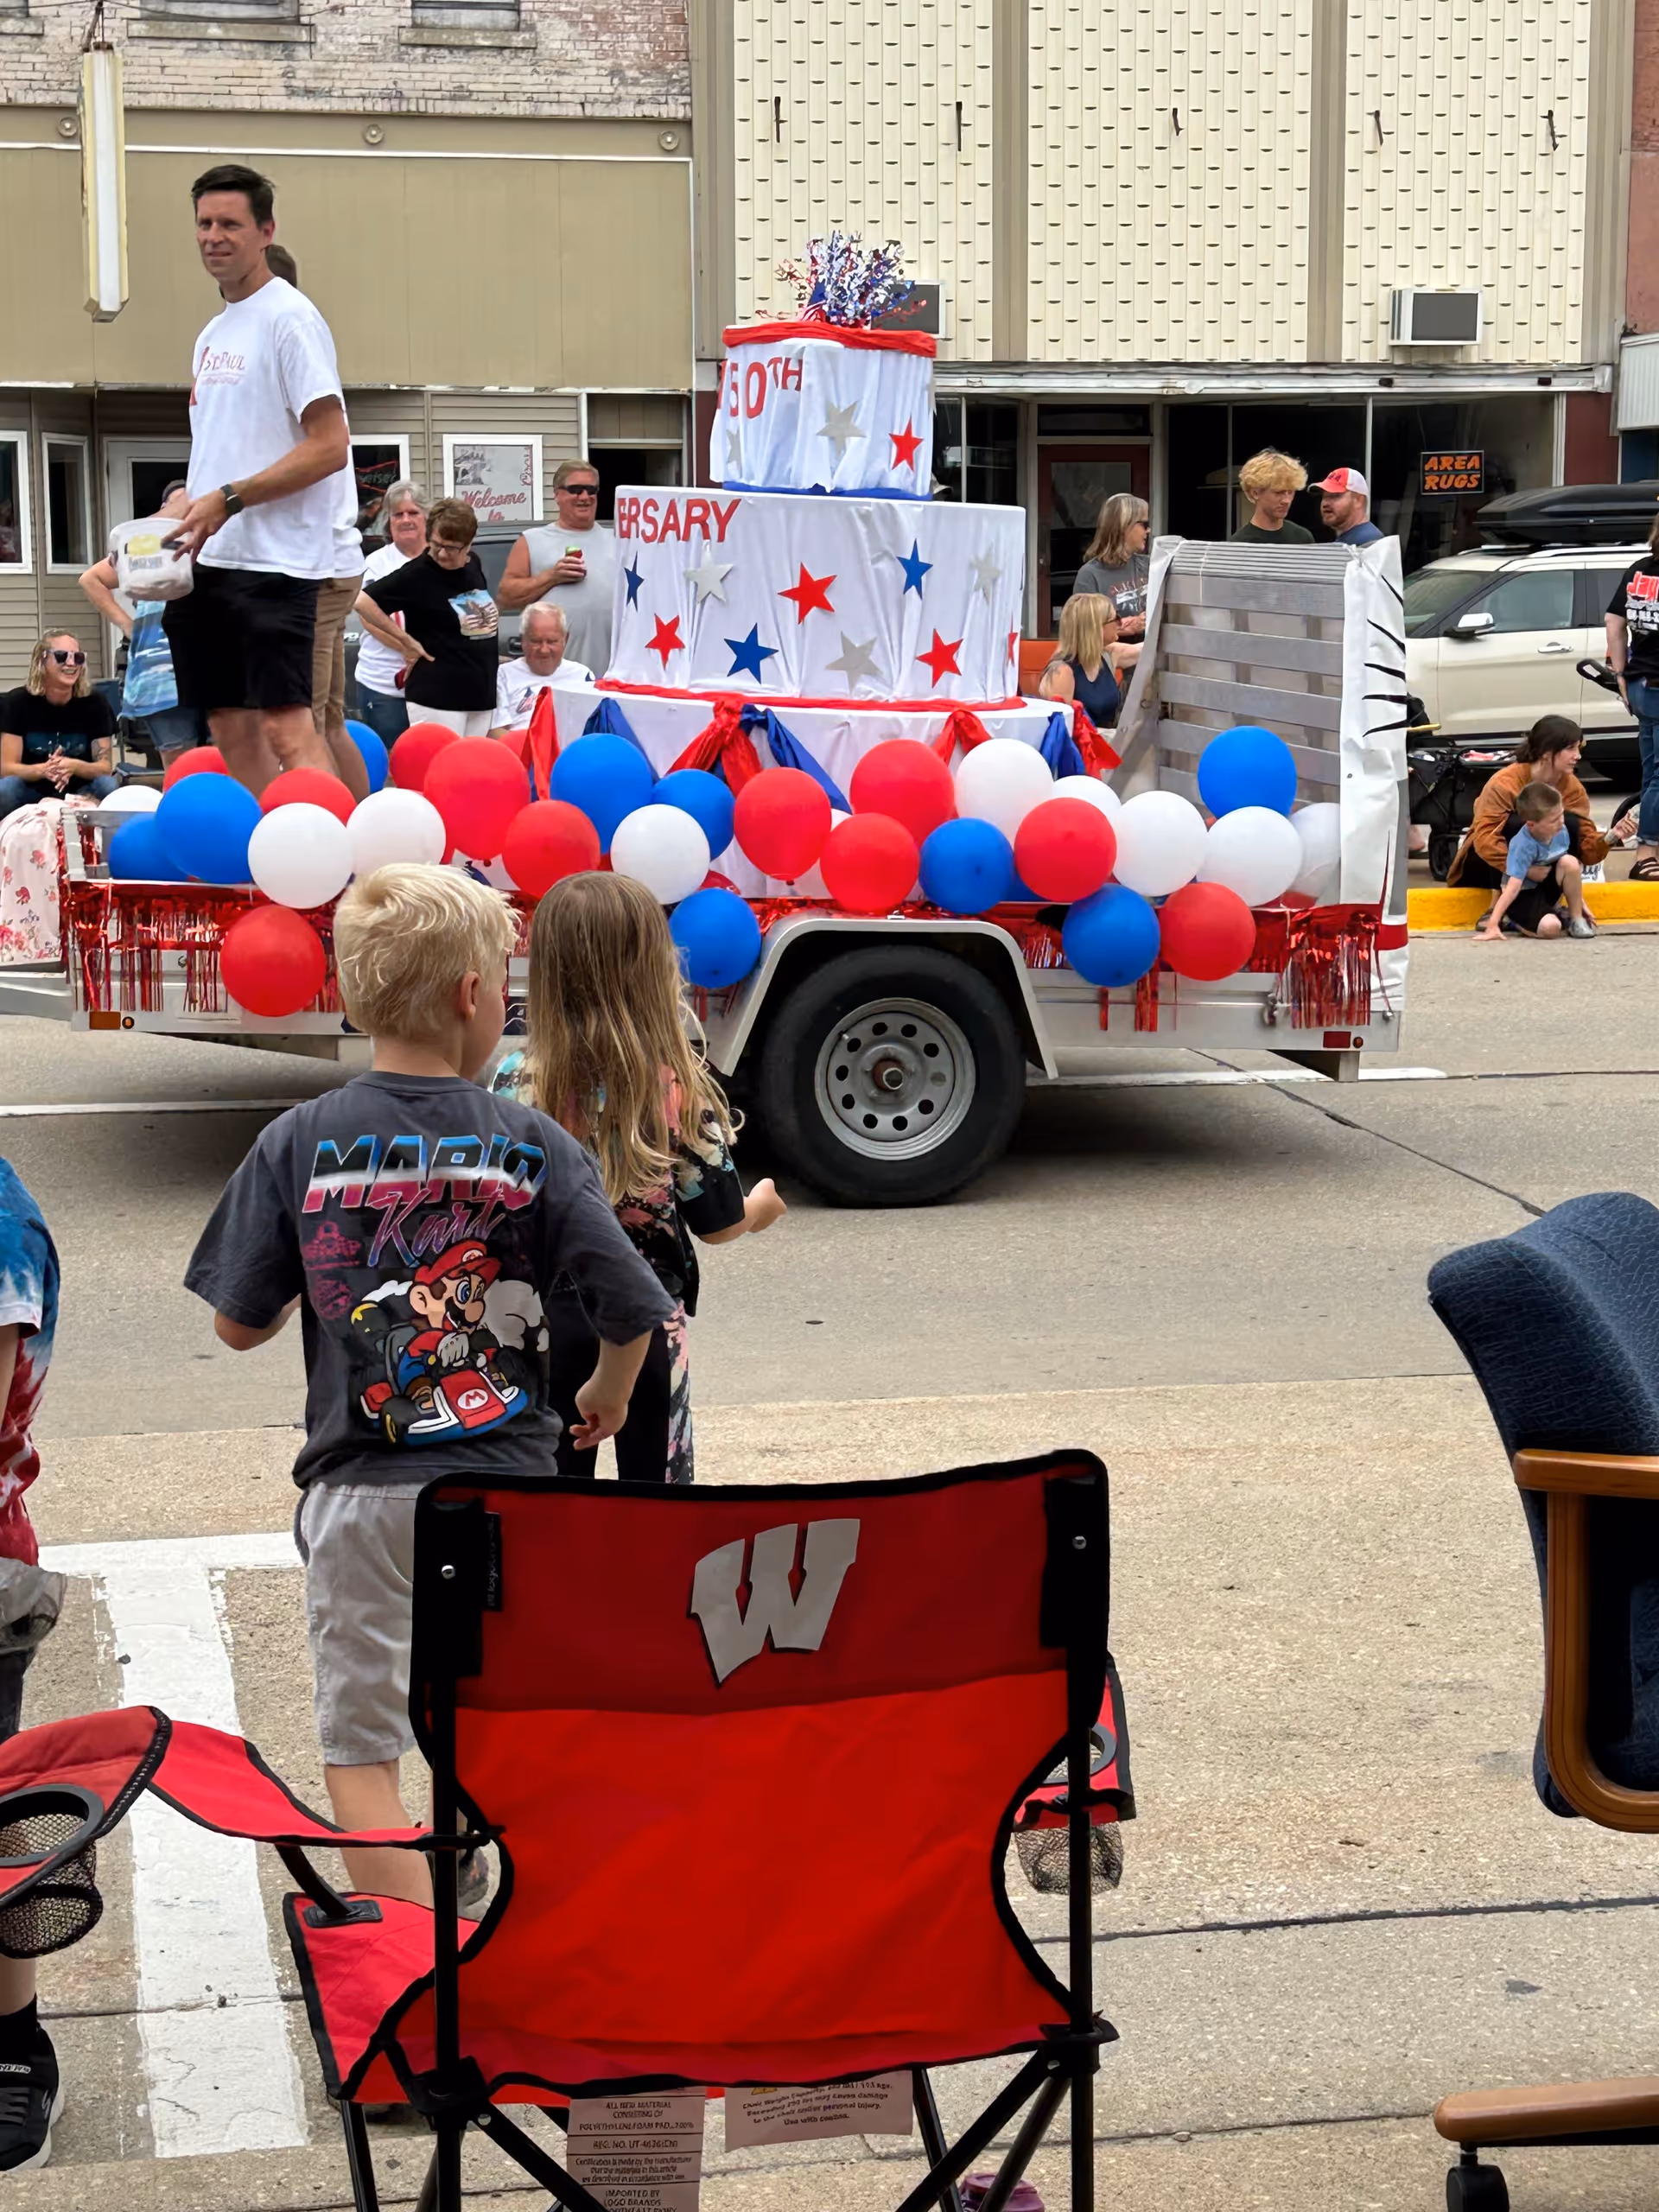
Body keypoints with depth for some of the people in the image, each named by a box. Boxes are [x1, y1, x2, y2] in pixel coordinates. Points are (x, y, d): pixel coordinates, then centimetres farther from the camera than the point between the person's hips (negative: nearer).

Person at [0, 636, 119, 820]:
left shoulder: (95, 702, -8)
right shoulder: (17, 702, -10)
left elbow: (104, 767, -10)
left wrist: (75, 767, -34)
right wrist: (43, 769, -36)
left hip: (78, 793, 1)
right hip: (31, 793, -1)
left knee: (108, 785, -29)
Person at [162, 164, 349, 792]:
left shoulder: (289, 318, -7)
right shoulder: (213, 333, 18)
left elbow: (330, 447, -15)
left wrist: (228, 499, -17)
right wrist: (180, 517, 7)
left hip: (274, 561, -8)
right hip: (209, 561, 8)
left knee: (285, 725, -14)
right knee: (232, 728, 7)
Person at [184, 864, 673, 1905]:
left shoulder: (298, 1144, -6)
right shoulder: (535, 1145, -6)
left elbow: (238, 1324, -1)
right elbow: (632, 1306, -7)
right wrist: (608, 1394, 14)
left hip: (362, 1495, -1)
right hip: (507, 1483, 1)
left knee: (362, 1750, 5)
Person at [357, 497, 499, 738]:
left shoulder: (474, 564, 7)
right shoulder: (417, 574, -11)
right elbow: (363, 602, -14)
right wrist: (409, 642, -12)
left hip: (481, 695, 7)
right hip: (437, 697, -7)